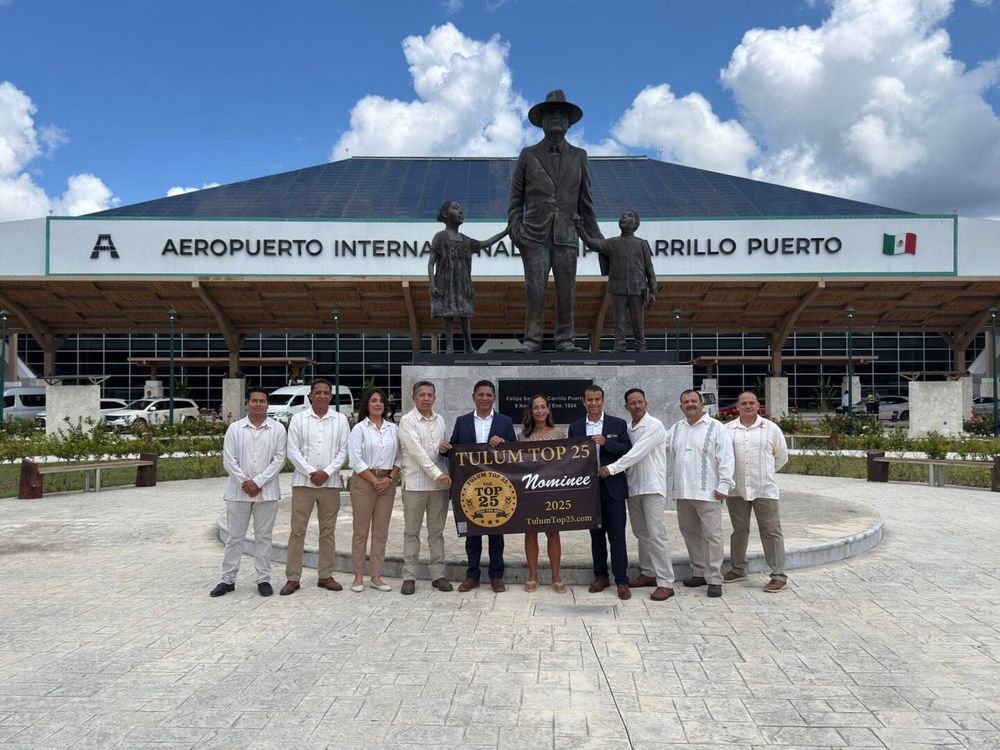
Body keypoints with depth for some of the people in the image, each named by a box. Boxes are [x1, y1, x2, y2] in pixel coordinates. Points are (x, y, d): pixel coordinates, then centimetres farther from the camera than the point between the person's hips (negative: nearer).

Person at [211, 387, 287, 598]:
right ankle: (228, 579, 17)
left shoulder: (277, 429, 0)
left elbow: (279, 459, -6)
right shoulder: (235, 428, 2)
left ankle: (264, 579, 15)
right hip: (238, 491, 1)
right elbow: (228, 460, -2)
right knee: (234, 537, 7)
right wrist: (244, 482, -11)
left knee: (263, 537, 7)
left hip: (266, 492, -1)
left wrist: (258, 482, -12)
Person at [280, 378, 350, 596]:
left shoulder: (340, 420, 5)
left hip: (330, 483, 1)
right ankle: (292, 578, 8)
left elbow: (343, 451, 1)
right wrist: (311, 472, -12)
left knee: (328, 531, 8)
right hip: (303, 482, -1)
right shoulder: (298, 419, 2)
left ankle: (326, 576, 17)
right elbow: (293, 451, -2)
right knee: (297, 531, 1)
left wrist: (326, 472, -11)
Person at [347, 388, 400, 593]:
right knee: (361, 531, 1)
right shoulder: (359, 428, -1)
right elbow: (356, 460, -8)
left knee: (381, 532, 6)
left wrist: (390, 478, -7)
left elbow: (399, 457, 8)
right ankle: (358, 577, 10)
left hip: (387, 482, 4)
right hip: (363, 482, -3)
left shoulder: (393, 429, 10)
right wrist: (375, 480, -12)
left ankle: (376, 577, 14)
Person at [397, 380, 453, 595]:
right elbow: (417, 451, -14)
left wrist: (448, 473, 5)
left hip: (440, 484, 5)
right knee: (411, 532, 4)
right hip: (415, 484, -4)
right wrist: (437, 474, -19)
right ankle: (409, 576, 11)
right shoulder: (407, 421, -5)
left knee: (437, 532, 10)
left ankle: (438, 575, 16)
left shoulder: (440, 420, 12)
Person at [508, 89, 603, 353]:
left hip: (566, 235, 1)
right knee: (534, 290, -6)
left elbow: (585, 201, 16)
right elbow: (516, 198, 11)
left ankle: (565, 340, 4)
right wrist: (515, 229, -2)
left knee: (566, 291, -2)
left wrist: (594, 236, 11)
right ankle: (532, 339, -3)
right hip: (535, 235, -1)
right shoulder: (528, 155, 13)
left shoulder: (578, 156, 16)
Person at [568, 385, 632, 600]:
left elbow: (628, 451, -5)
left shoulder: (618, 424, 2)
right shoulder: (575, 427, 8)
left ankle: (621, 580, 4)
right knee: (596, 534, 11)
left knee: (617, 534, -2)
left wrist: (606, 442, -18)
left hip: (613, 487, -2)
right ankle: (601, 575, 22)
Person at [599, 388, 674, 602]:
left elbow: (637, 453, -19)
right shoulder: (627, 428, 10)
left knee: (656, 534, -8)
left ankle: (666, 583, -4)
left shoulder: (654, 425, -11)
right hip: (633, 487, 7)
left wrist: (612, 468, -20)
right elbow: (629, 454, 12)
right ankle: (648, 573, 27)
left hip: (652, 486, -7)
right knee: (641, 533, 14)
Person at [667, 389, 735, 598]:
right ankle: (699, 572, 27)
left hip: (707, 492, -6)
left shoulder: (716, 428, -4)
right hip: (682, 492, 6)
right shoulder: (676, 429, 14)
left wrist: (724, 485, -12)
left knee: (712, 535, -4)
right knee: (689, 532, 13)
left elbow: (726, 459, -8)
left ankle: (714, 579, 2)